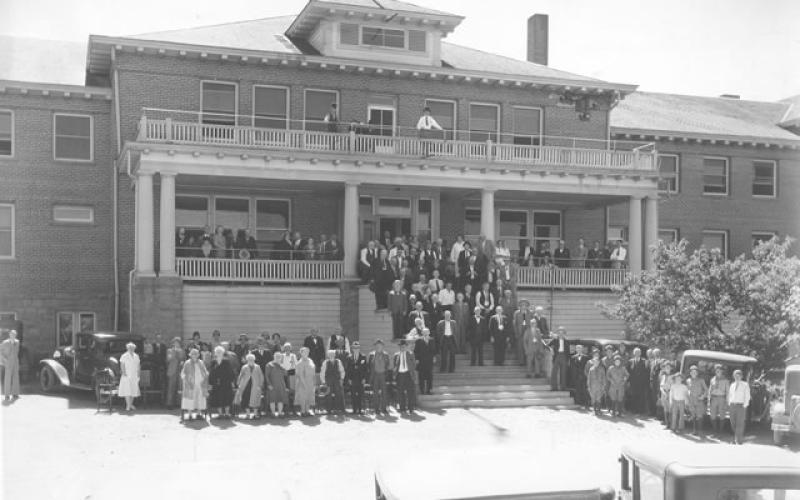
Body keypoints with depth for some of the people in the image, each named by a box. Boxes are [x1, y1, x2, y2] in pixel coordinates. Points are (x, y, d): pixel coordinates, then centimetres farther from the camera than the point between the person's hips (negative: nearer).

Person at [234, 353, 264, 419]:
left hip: (255, 386, -1)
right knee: (246, 399, -2)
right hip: (246, 385, 1)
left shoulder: (257, 367, 4)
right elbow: (240, 376, 10)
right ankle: (247, 413, 6)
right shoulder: (244, 367, 5)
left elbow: (261, 376, 6)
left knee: (255, 399, -1)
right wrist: (238, 384, 5)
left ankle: (255, 413, 8)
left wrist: (260, 385, 1)